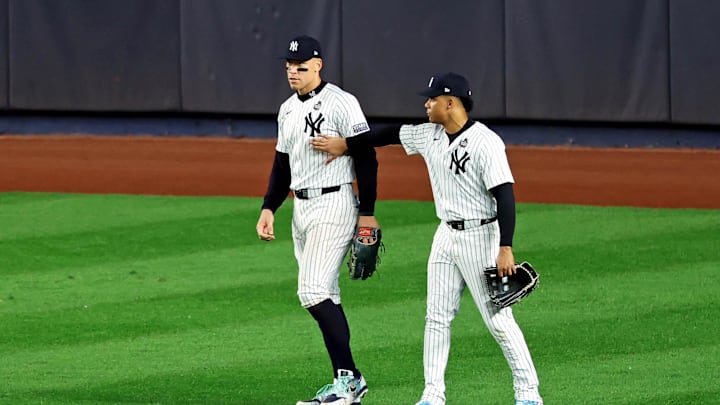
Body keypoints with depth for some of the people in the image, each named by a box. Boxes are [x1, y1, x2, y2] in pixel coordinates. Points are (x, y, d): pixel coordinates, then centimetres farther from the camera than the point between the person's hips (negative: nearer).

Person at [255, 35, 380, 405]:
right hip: (301, 207, 9)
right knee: (324, 297, 9)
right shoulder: (288, 110, 14)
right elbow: (282, 165, 21)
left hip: (334, 204, -9)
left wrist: (367, 213, -16)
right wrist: (268, 209, 10)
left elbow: (366, 157, -13)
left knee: (314, 291, -17)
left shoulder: (340, 103, -11)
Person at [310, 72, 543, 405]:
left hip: (480, 237, -8)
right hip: (446, 236, 8)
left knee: (498, 319, -6)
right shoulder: (430, 135, 3)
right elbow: (392, 134, 19)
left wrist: (505, 249, -28)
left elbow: (504, 195, -23)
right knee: (437, 316, 8)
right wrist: (344, 144, 23)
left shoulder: (485, 142, -20)